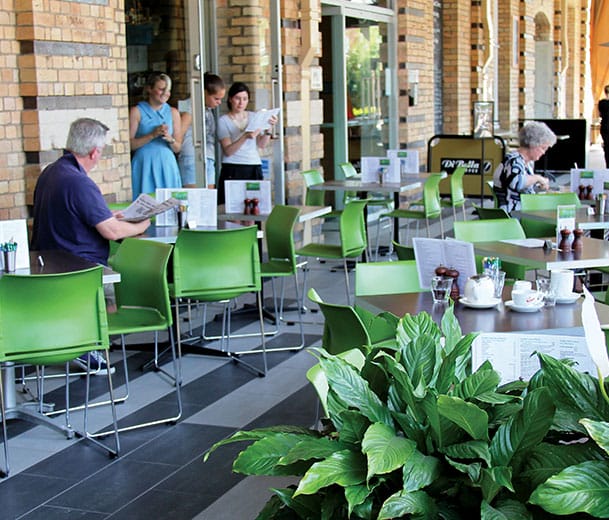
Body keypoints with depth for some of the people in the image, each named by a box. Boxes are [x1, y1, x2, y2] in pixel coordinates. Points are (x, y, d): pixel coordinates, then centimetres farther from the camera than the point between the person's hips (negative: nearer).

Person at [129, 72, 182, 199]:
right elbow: (130, 144, -7)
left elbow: (177, 148, 12)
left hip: (167, 166, 3)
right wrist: (152, 135, -13)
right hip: (145, 165, -3)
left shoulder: (173, 112, 11)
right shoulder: (137, 111, 0)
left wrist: (170, 139, -8)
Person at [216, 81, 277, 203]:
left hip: (254, 169, 3)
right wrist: (245, 137, -23)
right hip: (232, 170, -3)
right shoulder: (224, 120, 2)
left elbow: (262, 144, 5)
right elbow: (228, 151, -10)